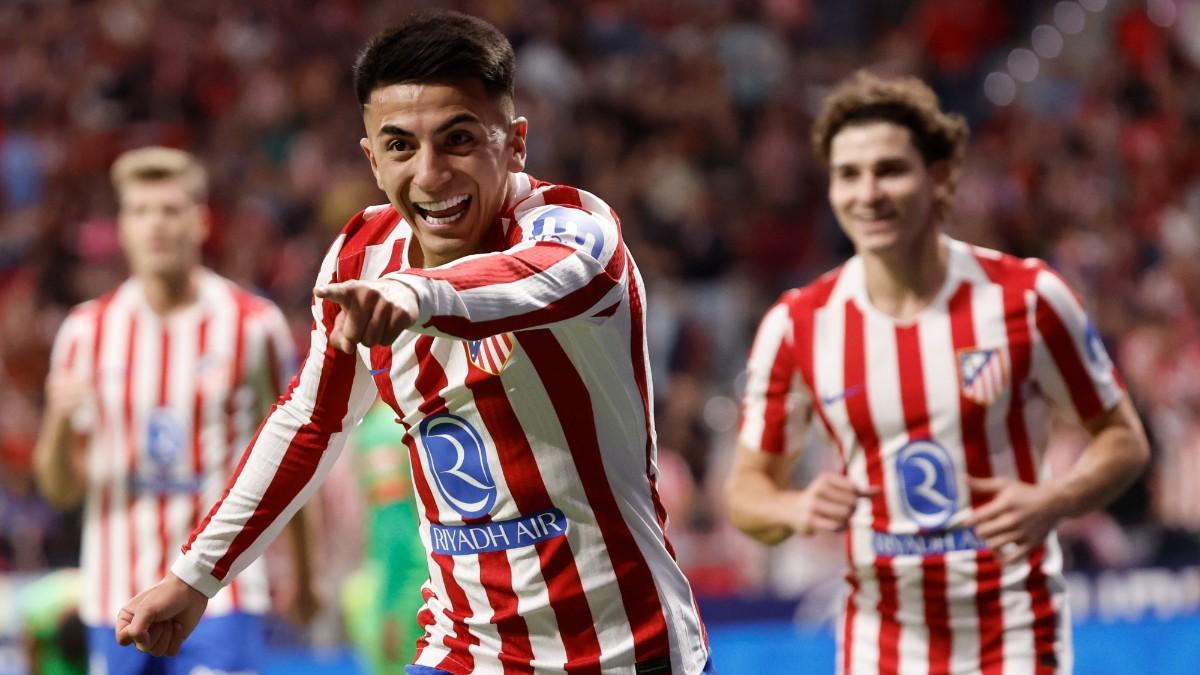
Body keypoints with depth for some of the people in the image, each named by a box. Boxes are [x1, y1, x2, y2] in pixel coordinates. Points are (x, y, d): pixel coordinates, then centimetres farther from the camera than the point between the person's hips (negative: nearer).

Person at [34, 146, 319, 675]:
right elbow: (61, 489, 5)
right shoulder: (87, 330, 4)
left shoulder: (254, 325, -1)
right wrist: (59, 422, -16)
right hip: (118, 597, 3)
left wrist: (303, 572, 11)